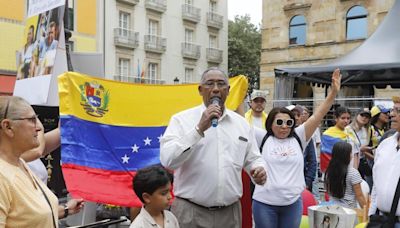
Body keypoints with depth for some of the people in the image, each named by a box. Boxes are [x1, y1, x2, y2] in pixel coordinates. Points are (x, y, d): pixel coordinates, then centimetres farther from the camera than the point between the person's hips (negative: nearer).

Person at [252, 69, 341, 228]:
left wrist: (334, 92, -10)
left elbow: (317, 116, -3)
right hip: (264, 203, -2)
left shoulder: (298, 138, 4)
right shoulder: (263, 138, 1)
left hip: (292, 203, 2)